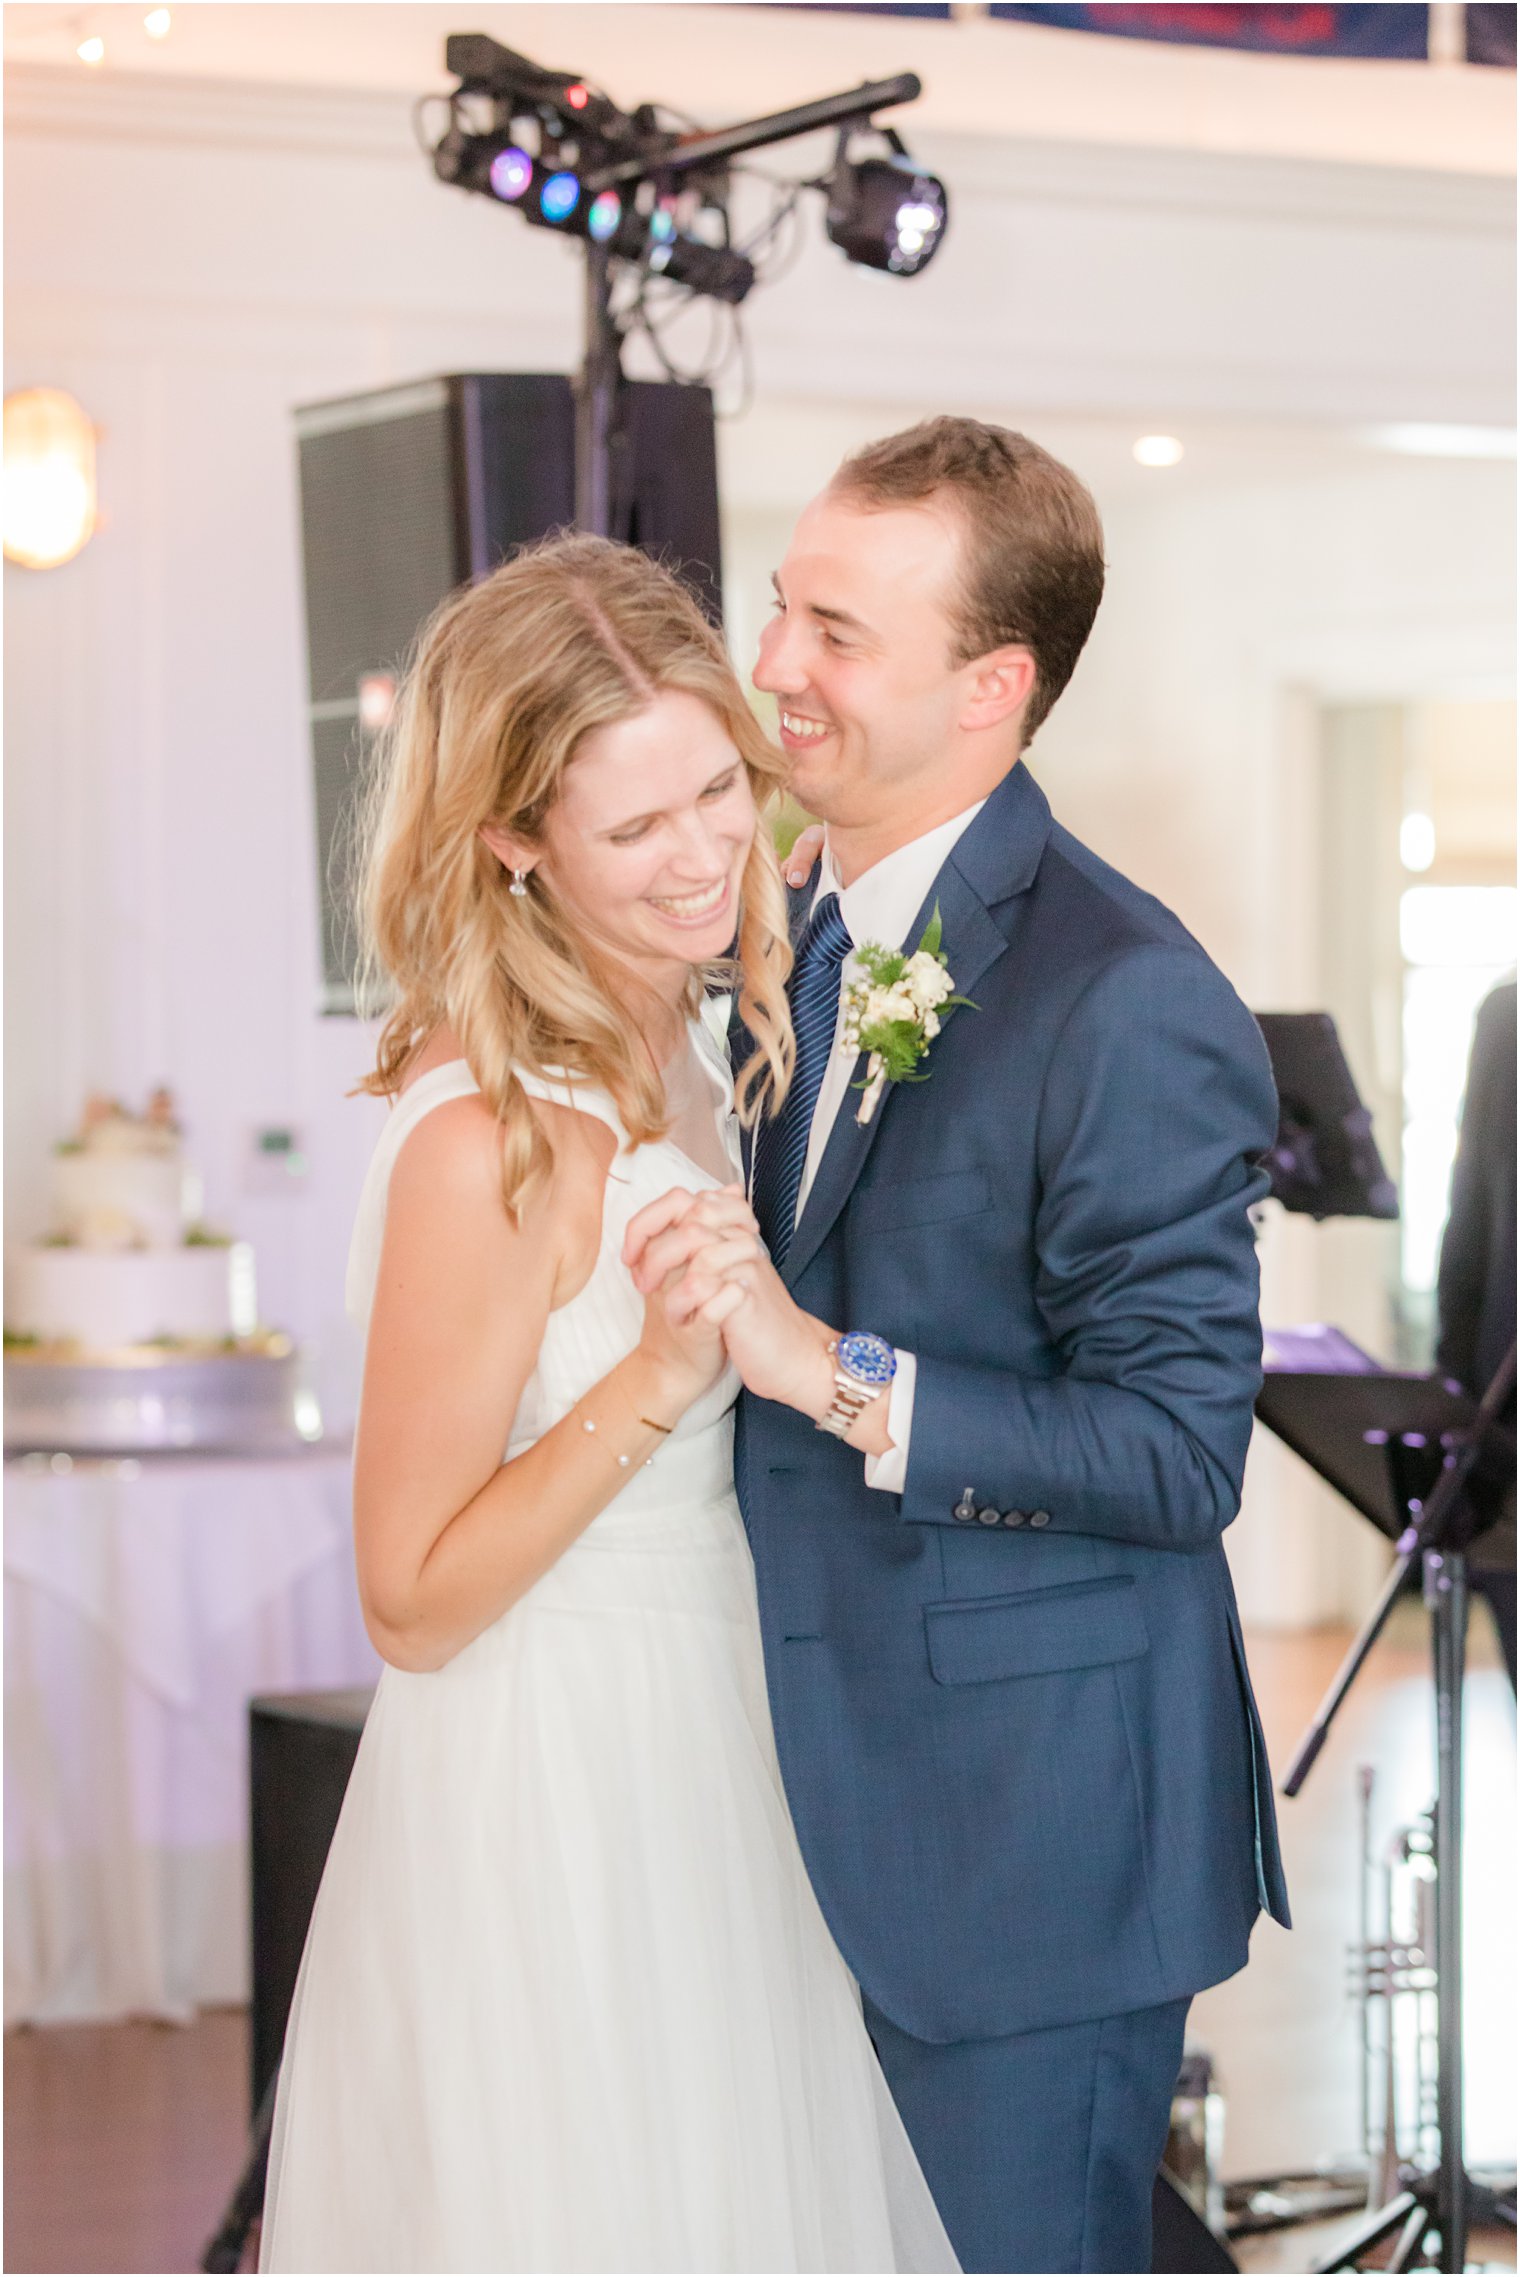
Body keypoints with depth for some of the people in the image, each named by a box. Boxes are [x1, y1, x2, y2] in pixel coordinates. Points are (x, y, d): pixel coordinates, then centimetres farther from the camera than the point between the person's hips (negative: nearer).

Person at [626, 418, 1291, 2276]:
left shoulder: (1127, 1007, -20)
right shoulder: (799, 932, 7)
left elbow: (1183, 1452, -22)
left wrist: (836, 1374, -28)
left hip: (1030, 1827, -8)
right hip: (830, 1786, 8)